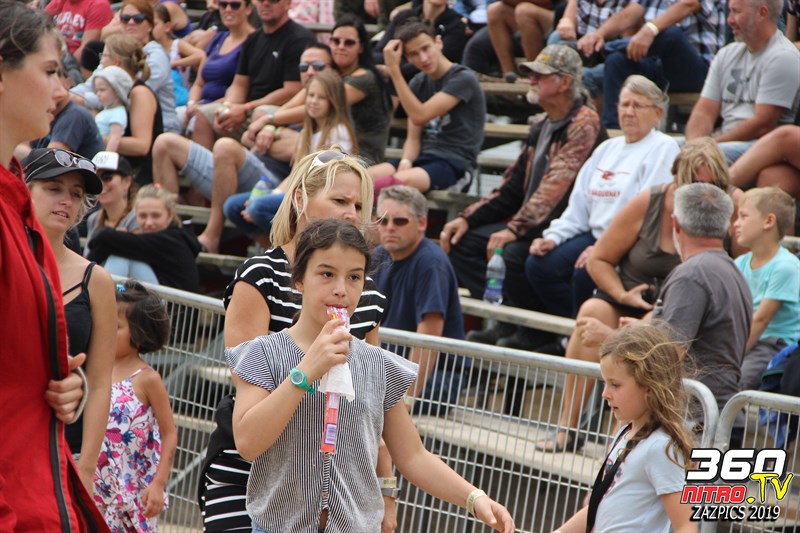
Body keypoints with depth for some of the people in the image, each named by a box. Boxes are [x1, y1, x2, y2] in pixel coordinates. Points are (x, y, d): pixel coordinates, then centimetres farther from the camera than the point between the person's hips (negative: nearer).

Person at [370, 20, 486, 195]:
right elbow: (413, 137, 13)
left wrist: (394, 69, -14)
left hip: (455, 165, -6)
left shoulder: (463, 78, -6)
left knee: (401, 181, -38)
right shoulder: (418, 83, 16)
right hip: (423, 159, 6)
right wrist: (405, 162, -10)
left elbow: (419, 116, -15)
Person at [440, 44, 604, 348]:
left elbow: (555, 187, -25)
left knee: (514, 252, -33)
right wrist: (467, 219, 7)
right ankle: (507, 324, -7)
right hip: (531, 226, 10)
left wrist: (516, 229, -32)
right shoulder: (540, 128, 17)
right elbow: (510, 191, 19)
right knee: (462, 241, -1)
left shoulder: (583, 125, -14)